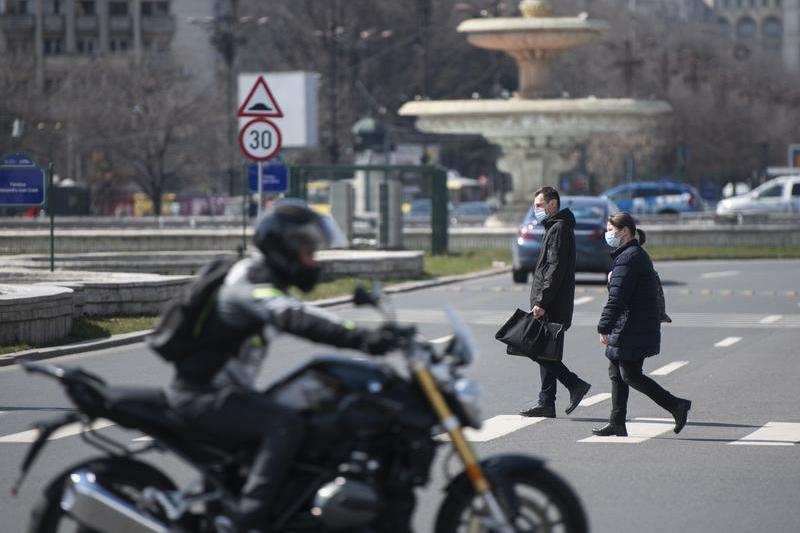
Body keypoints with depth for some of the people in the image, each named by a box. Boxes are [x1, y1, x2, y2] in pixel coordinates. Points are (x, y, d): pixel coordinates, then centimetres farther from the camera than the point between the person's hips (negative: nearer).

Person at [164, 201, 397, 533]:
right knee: (286, 426, -28)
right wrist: (359, 338, -48)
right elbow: (295, 319, -37)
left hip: (224, 391, 11)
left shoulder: (267, 281, 14)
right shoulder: (250, 287, -19)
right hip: (203, 396, -11)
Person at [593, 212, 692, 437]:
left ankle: (676, 405, -4)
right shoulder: (639, 255, 16)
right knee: (616, 372, 13)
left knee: (630, 376, -6)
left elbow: (617, 298, -21)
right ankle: (617, 422, 15)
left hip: (633, 331, -11)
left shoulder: (628, 258, -17)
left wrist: (604, 328, -19)